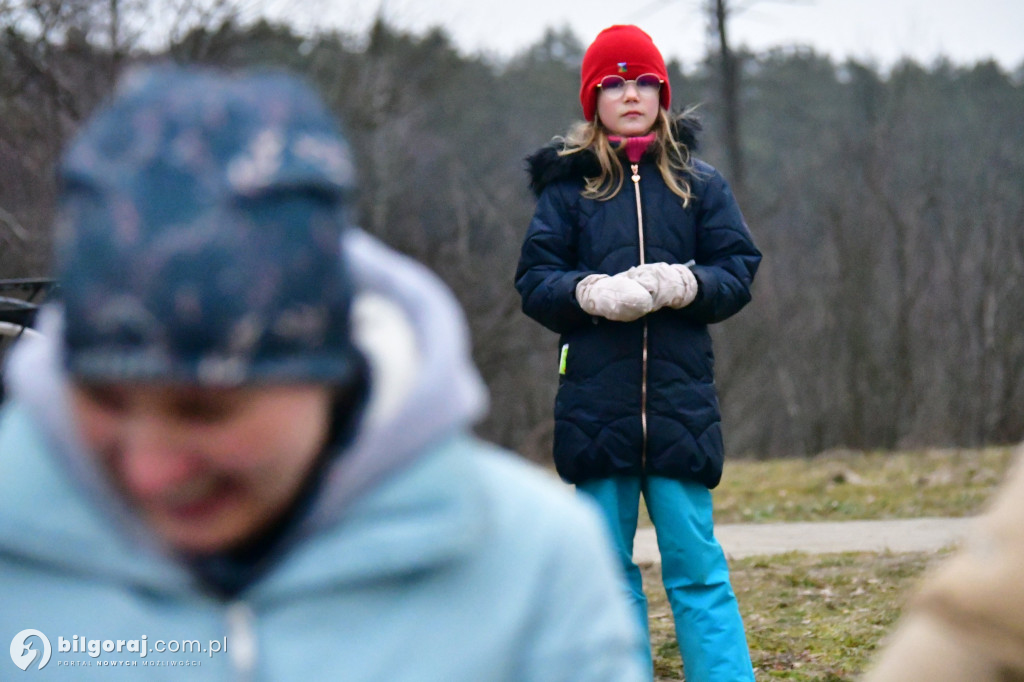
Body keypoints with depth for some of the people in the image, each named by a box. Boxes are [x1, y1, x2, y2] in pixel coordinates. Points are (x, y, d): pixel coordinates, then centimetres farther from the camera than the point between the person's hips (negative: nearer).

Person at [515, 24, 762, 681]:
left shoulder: (698, 183, 8)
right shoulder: (568, 184, 7)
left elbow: (740, 273, 5)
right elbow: (534, 281, 4)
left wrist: (684, 284, -14)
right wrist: (592, 292, -16)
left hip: (680, 399, -1)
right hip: (595, 400, 1)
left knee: (696, 563, -3)